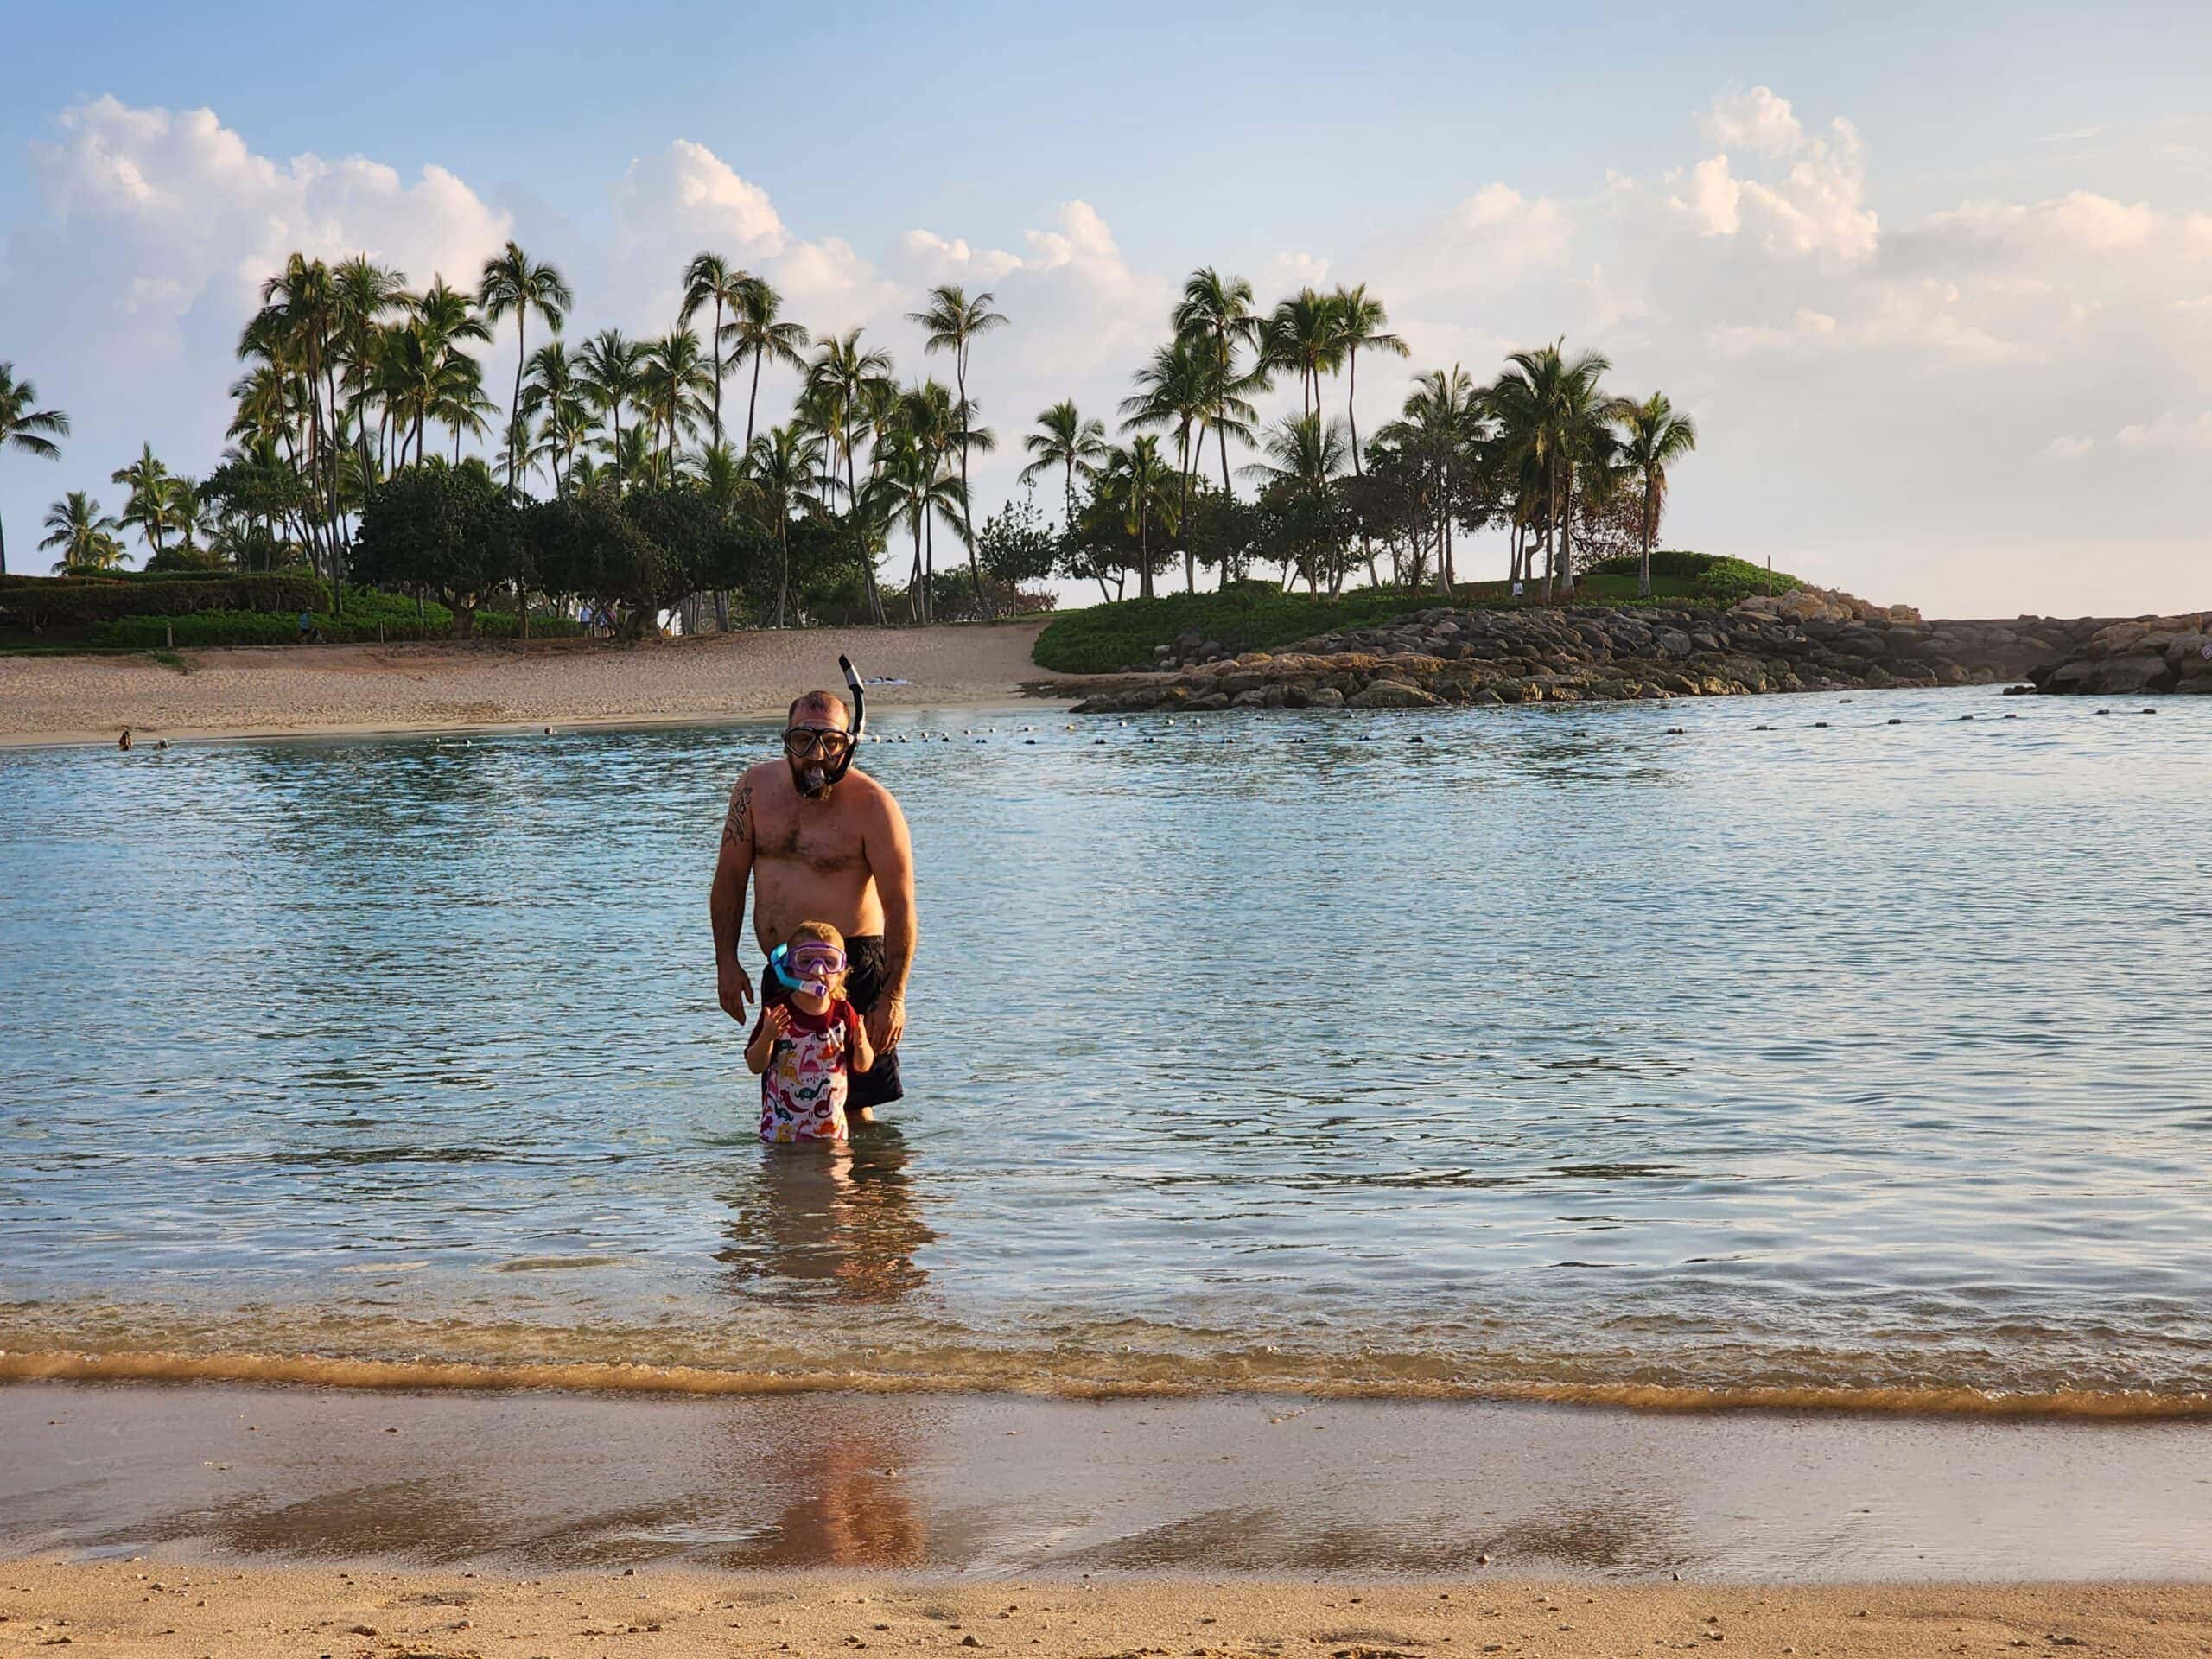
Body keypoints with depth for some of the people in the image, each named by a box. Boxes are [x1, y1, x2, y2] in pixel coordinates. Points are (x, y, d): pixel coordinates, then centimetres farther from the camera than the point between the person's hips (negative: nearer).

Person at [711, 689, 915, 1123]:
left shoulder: (872, 805, -11)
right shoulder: (755, 788, 3)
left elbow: (900, 907, -13)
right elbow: (730, 878, 11)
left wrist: (893, 997, -17)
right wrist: (727, 962, 4)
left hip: (853, 966, -5)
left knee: (852, 1107, -8)